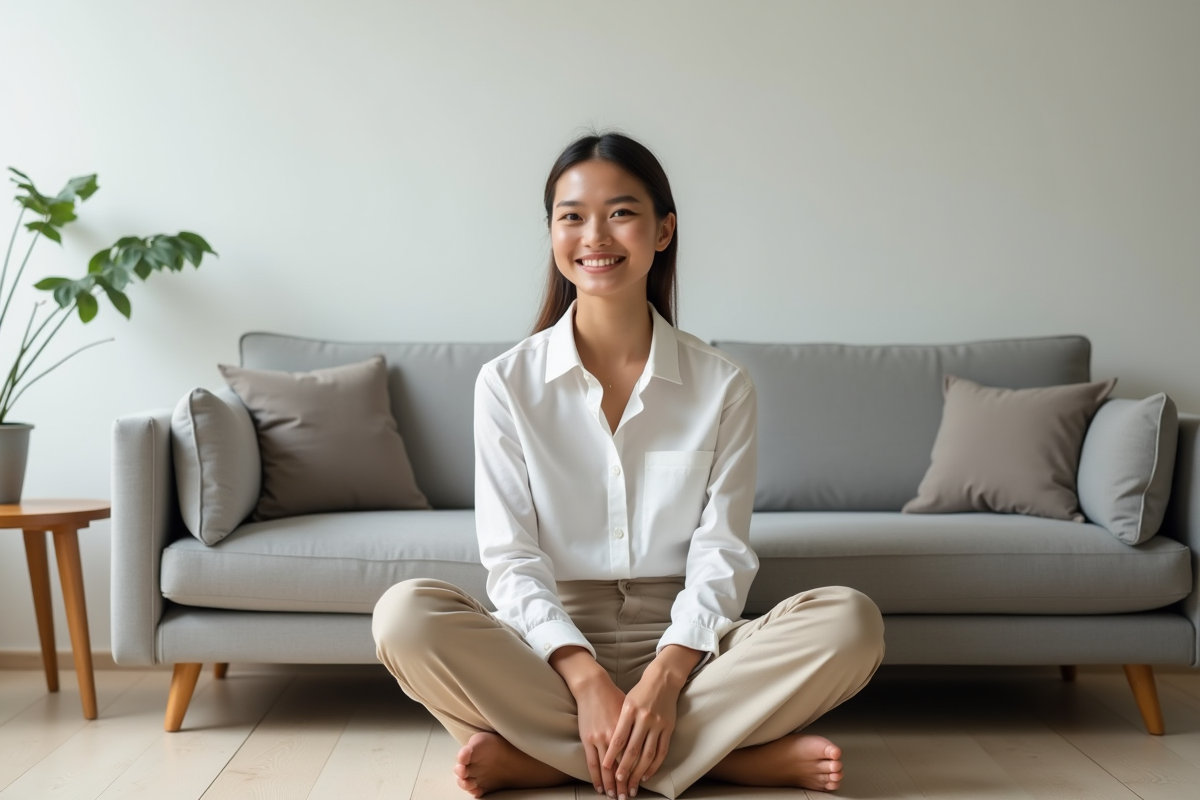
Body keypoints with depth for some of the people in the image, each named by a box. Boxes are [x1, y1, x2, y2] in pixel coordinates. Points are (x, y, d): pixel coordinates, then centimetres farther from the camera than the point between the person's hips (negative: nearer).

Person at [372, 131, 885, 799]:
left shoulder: (724, 386, 4)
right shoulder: (507, 385, 2)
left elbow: (721, 552, -3)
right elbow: (511, 556, -4)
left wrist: (664, 677, -21)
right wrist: (586, 678, -21)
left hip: (682, 647, 1)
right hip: (552, 651, 0)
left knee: (852, 621, -25)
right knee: (406, 615, -29)